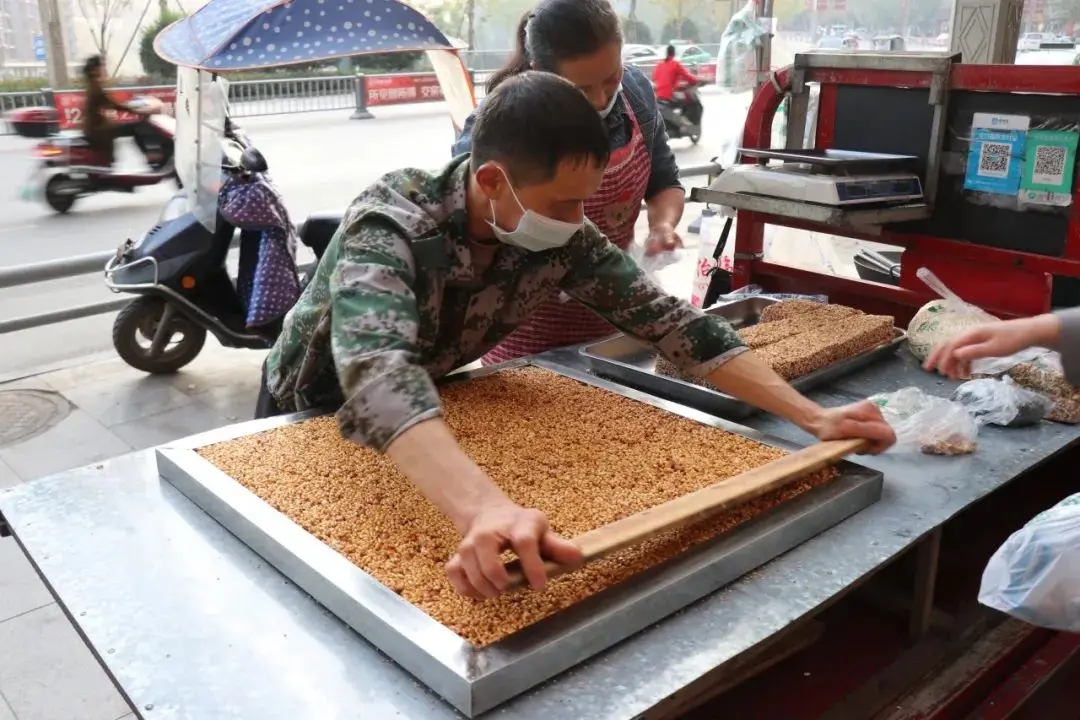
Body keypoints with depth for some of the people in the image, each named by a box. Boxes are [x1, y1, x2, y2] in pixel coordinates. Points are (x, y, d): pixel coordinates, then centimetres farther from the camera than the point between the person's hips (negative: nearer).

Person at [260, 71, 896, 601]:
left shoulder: (563, 238, -23)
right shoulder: (390, 225, -39)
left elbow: (669, 319, -21)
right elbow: (379, 379, -56)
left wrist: (812, 416, -29)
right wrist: (484, 509, -75)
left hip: (431, 407, 4)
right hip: (313, 411, -3)